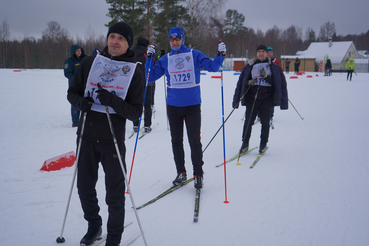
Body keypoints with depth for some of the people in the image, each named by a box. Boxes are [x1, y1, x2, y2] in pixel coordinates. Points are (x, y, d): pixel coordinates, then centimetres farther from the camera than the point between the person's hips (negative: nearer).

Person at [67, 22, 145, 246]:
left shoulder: (134, 73, -3)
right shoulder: (90, 63, 4)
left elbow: (136, 112, -6)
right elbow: (73, 92, 11)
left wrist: (113, 101, -24)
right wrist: (80, 102, -13)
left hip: (113, 139, -3)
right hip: (87, 135, 3)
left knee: (115, 193, 5)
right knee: (85, 187, 14)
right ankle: (94, 226, 38)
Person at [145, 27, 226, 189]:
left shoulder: (195, 55, 2)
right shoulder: (165, 60, 9)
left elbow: (212, 67, -3)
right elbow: (151, 77, 8)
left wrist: (220, 55, -18)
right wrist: (149, 58, -1)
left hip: (192, 105, -3)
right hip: (173, 106, 3)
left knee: (194, 141, -4)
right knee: (176, 141, 9)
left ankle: (198, 174, 7)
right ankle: (181, 173, 22)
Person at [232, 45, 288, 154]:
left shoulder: (273, 66, 5)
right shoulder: (250, 66, 8)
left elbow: (275, 82, 0)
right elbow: (241, 81, 12)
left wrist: (266, 76, -15)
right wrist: (249, 82, -9)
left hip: (266, 98, -1)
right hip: (252, 97, 1)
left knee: (265, 122, 0)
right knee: (248, 121, -2)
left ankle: (263, 144, 14)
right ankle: (245, 144, 9)